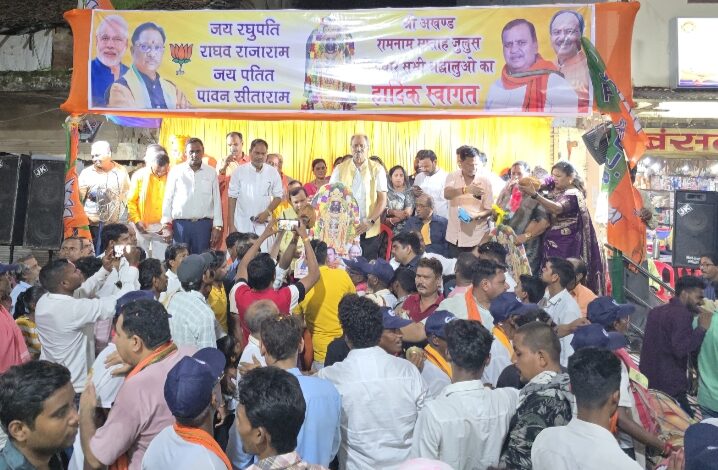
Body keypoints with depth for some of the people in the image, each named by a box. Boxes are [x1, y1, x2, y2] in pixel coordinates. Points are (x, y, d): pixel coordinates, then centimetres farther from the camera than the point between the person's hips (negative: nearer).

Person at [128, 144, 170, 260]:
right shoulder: (139, 175, -3)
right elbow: (131, 201, 1)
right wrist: (136, 221, -9)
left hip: (162, 227, -1)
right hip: (142, 226, 1)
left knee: (161, 259, 3)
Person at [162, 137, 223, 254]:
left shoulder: (211, 173, 7)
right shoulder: (176, 171, 5)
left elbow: (216, 201, 7)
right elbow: (168, 198, 7)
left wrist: (217, 227, 2)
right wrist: (167, 224, 1)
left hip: (204, 224, 0)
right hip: (180, 224, 0)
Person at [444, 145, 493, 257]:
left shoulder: (485, 181, -3)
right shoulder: (452, 177, 0)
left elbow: (490, 210, -3)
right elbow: (447, 194, -20)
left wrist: (477, 215, -25)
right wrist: (467, 189, -37)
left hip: (477, 238, -1)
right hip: (454, 237, 2)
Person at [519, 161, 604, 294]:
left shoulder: (573, 194, -10)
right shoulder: (553, 192, 14)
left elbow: (557, 208, -29)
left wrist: (534, 194, -40)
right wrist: (529, 191, -8)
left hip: (567, 246, -7)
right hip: (552, 243, 7)